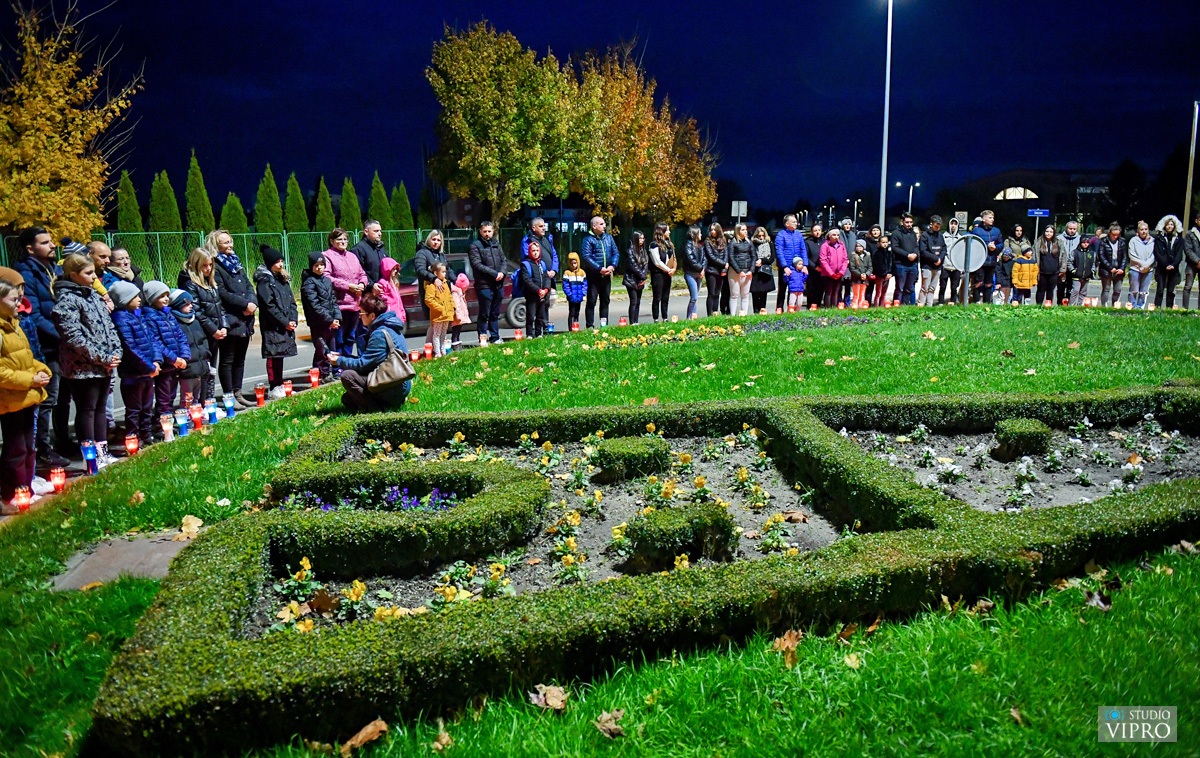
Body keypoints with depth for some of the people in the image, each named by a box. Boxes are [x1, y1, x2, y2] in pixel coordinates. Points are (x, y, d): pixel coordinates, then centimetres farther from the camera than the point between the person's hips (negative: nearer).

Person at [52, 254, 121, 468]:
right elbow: (74, 337, -20)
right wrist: (102, 359, -17)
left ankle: (103, 451, 22)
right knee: (86, 410, 0)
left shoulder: (94, 295, 13)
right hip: (83, 367, -8)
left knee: (100, 408, 14)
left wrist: (115, 354, 0)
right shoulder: (67, 300, -12)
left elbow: (109, 326, 14)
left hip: (104, 365, 8)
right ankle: (92, 457, 6)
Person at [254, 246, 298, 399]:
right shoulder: (264, 281, -7)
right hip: (272, 326, -7)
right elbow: (269, 306, -14)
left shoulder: (283, 279, 15)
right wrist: (285, 322, -14)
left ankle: (279, 385, 18)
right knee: (273, 356, -4)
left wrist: (293, 319, 0)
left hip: (286, 325, 7)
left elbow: (291, 301, 14)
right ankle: (274, 388, 0)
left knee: (280, 355, 12)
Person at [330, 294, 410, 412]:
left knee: (347, 376, -18)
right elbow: (368, 359, 18)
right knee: (347, 399, 18)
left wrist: (340, 361, -3)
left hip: (395, 388, -11)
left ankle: (376, 409, -13)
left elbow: (363, 364, -17)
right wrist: (343, 357, 13)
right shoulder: (388, 329, 14)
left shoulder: (380, 334, -18)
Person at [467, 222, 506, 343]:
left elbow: (503, 259, 16)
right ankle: (482, 339, 7)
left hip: (498, 284, 6)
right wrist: (494, 273, -16)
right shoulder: (475, 245, -6)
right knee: (484, 314, -1)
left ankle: (495, 337, 22)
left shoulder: (496, 243, 14)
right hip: (484, 285, -6)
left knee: (495, 314, 13)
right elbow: (477, 265, -14)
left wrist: (502, 272, -5)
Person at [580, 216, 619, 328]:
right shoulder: (588, 239, -6)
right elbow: (586, 257, -14)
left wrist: (612, 266, -7)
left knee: (605, 300, 11)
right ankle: (590, 326, 0)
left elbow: (616, 253, 11)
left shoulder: (609, 237, 12)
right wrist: (599, 269, -19)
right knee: (591, 301, -4)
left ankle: (604, 322, 20)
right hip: (593, 276, -5)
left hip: (607, 275, 5)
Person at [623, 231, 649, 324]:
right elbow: (633, 266, -13)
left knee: (638, 302, 7)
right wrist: (642, 276, -9)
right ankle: (632, 323, -8)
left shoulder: (644, 251, 12)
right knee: (633, 302, -10)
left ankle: (636, 322, 11)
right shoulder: (630, 251, -9)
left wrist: (644, 278, -5)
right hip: (632, 280, -7)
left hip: (640, 281, 7)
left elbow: (646, 265, 8)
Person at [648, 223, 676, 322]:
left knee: (665, 298, 10)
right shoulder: (654, 244, -10)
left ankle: (665, 318, 15)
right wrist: (669, 270, -10)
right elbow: (657, 262, -14)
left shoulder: (668, 243, 14)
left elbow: (673, 258, 15)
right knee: (657, 298, -4)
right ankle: (656, 319, -1)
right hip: (658, 274, -7)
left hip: (667, 274, 7)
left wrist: (673, 269, -3)